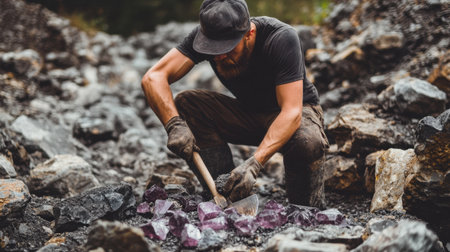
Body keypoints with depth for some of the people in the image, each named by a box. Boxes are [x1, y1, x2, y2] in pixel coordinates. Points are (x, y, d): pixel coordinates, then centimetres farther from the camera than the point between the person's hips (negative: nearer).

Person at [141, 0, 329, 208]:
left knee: (308, 142, -39)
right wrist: (174, 124, -43)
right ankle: (224, 192, -17)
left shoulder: (282, 39, -31)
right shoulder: (204, 35, -20)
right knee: (184, 103, -21)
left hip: (298, 109, -4)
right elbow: (153, 78, -25)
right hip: (247, 112, 4)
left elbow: (291, 112, -36)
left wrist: (253, 164, -47)